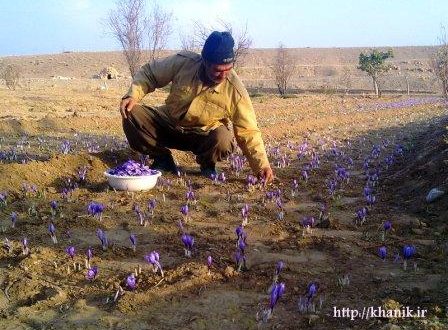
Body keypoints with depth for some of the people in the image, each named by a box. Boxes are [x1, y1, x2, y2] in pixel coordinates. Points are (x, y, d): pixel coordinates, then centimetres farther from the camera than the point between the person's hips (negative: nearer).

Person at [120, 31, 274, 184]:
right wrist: (133, 95, -21)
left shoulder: (235, 90, -23)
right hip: (168, 124, 2)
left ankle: (207, 166, 1)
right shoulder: (183, 62, -20)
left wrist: (262, 165, -28)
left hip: (203, 135, -2)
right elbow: (148, 73, -4)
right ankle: (162, 159, 1)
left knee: (223, 139, -36)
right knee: (132, 115, -22)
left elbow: (248, 132, -18)